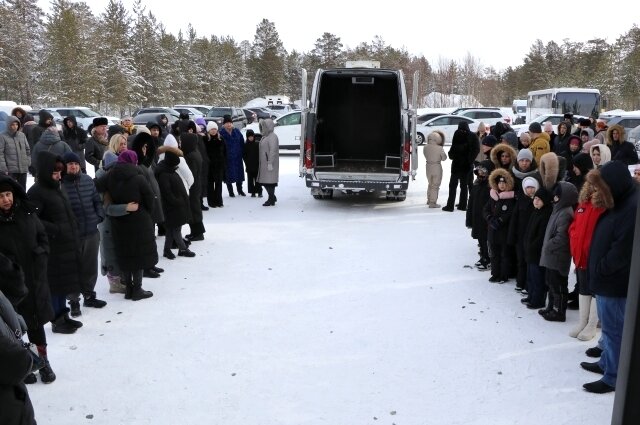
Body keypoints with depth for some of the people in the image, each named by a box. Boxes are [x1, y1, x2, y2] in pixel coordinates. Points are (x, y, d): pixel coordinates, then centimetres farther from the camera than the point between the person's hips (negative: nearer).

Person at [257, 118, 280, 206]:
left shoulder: (272, 136, -13)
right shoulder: (265, 136, 17)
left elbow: (273, 150, -20)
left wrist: (270, 163, -24)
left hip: (270, 163, -9)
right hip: (264, 163, 10)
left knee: (269, 181, -5)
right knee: (264, 181, 12)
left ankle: (271, 200, 4)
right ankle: (272, 197, 25)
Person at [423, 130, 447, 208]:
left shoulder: (425, 147, -6)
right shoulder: (440, 148, -16)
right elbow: (444, 158, -5)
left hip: (428, 166, 4)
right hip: (437, 167, -4)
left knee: (430, 184, 23)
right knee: (435, 185, 5)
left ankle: (429, 200, 32)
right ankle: (432, 203, 5)